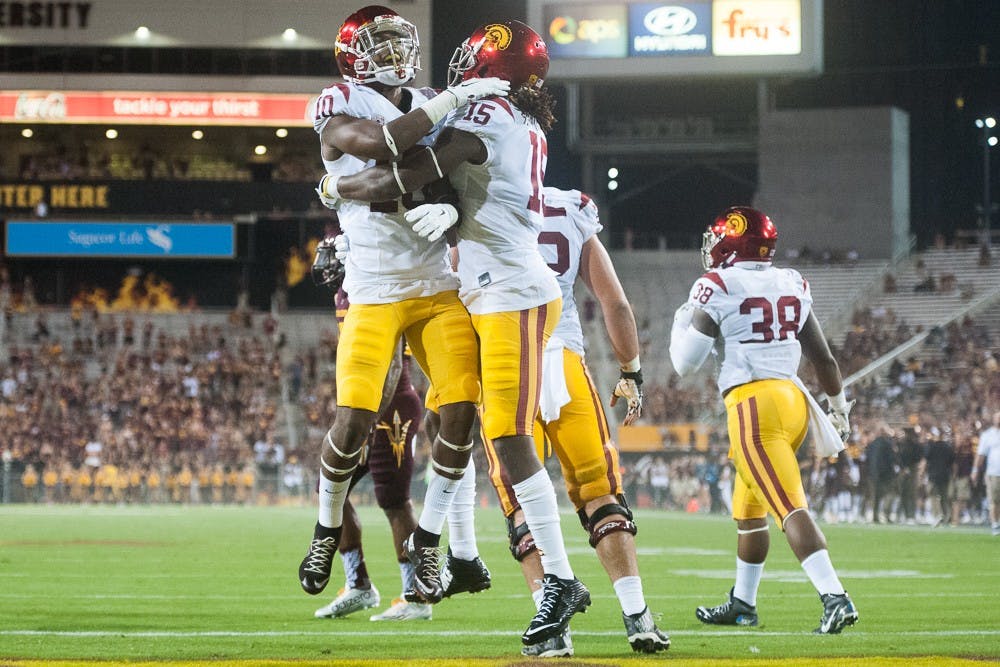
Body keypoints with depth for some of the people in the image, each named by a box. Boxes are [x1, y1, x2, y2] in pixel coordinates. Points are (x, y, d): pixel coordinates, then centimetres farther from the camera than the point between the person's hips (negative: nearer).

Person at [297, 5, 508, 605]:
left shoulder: (430, 107, 13)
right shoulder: (341, 108, -5)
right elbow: (378, 143, -26)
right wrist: (451, 101, -26)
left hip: (441, 287, 5)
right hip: (375, 290, -5)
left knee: (462, 411, -8)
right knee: (355, 421, -11)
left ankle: (427, 543, 8)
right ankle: (329, 529, 17)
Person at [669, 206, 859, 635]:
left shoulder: (717, 288, -4)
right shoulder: (791, 285, 13)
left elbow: (686, 362, -2)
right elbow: (823, 357, 17)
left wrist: (681, 322, 17)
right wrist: (839, 408, 30)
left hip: (752, 403, -7)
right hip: (794, 401, 7)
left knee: (790, 507, -16)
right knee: (748, 506, 23)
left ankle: (835, 598, -29)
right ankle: (742, 603, 33)